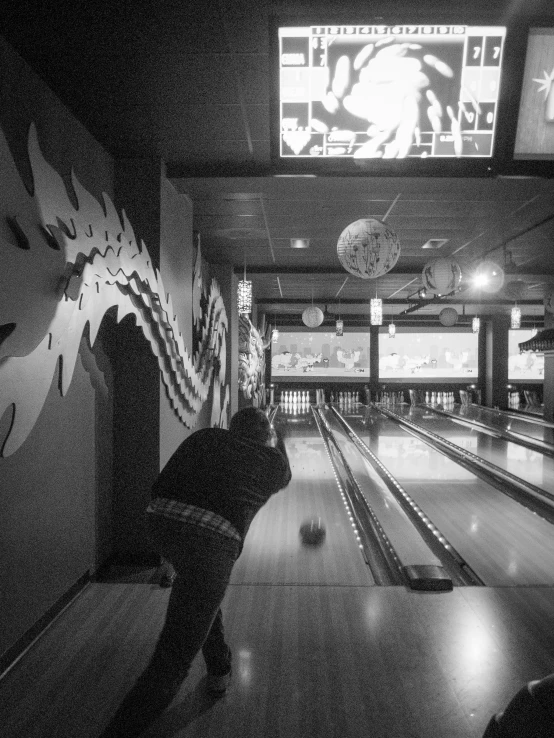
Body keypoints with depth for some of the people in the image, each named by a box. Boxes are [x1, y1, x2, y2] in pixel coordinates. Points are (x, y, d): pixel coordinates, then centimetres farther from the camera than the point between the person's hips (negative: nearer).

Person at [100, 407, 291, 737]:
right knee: (175, 657, 2)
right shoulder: (270, 461, 19)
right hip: (213, 537, -5)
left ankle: (220, 669, 45)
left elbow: (161, 486, 16)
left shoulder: (205, 437, 20)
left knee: (203, 592, 34)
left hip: (161, 520, 5)